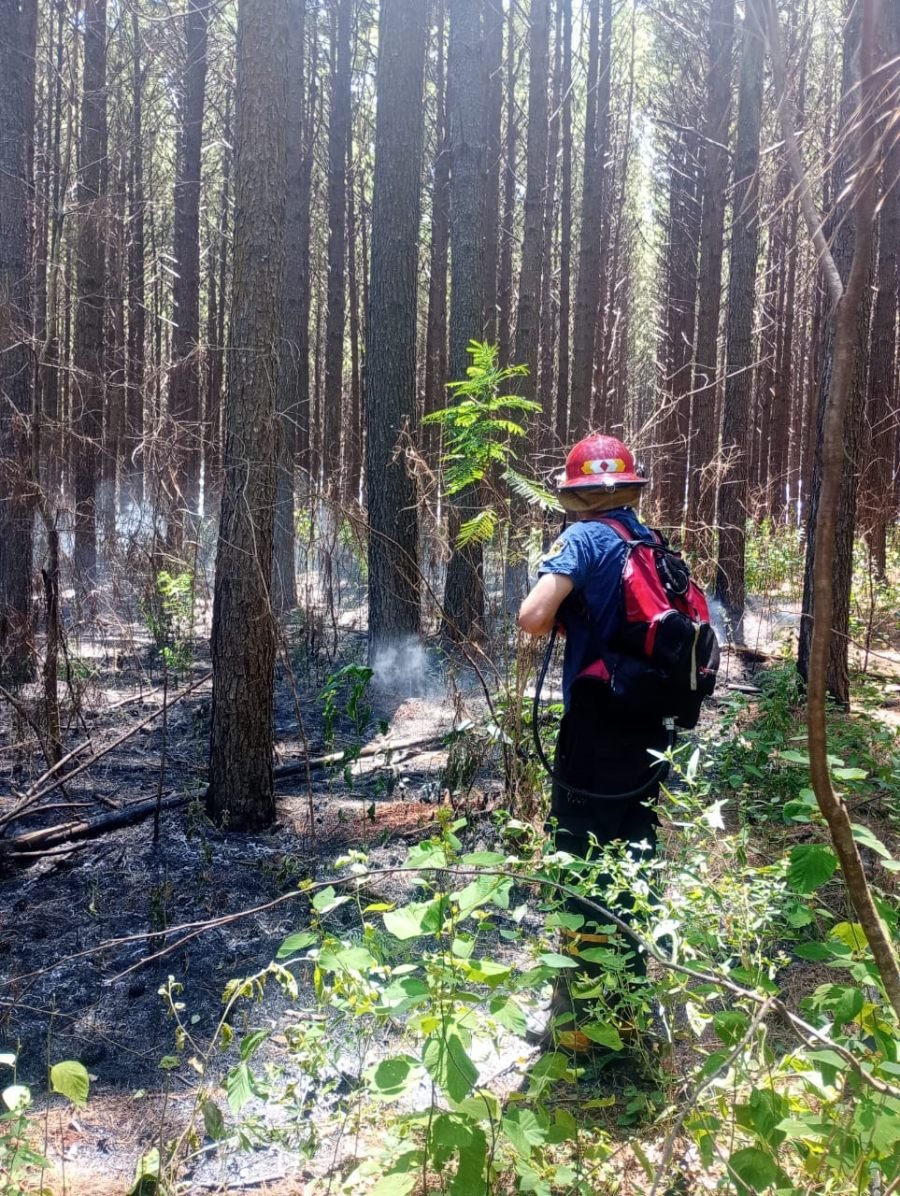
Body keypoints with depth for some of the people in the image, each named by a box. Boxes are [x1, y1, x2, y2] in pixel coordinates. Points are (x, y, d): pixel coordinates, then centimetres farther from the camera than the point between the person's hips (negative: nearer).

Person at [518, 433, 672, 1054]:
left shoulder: (586, 539, -12)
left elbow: (533, 618, -25)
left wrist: (559, 614, -3)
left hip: (596, 742, -7)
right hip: (652, 738, 7)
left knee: (582, 883, 5)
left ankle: (580, 1022, 14)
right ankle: (626, 1009, 31)